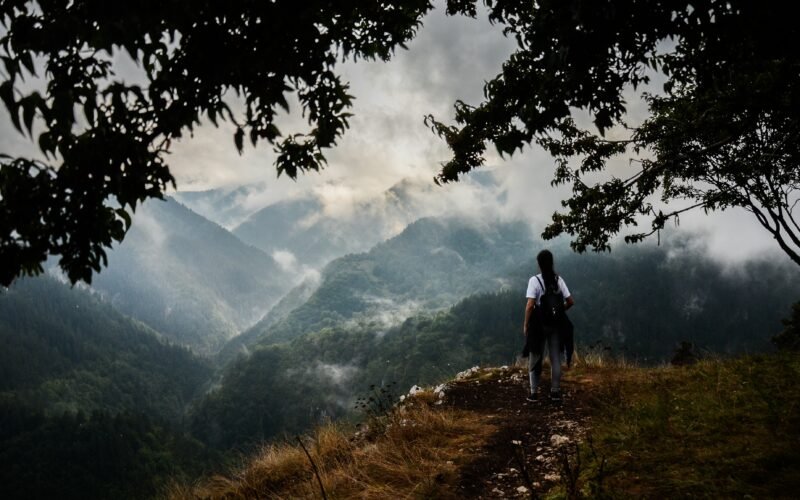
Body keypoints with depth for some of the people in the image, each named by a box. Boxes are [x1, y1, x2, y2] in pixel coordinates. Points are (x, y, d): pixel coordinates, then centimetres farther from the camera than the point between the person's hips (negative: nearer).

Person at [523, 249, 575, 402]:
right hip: (556, 324, 3)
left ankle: (534, 392, 7)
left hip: (539, 324, -3)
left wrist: (526, 325, -8)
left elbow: (530, 305, -17)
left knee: (535, 358, 8)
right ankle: (555, 391, 15)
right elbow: (571, 302, 0)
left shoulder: (535, 280, -12)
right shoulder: (559, 280, 1)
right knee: (555, 358, 11)